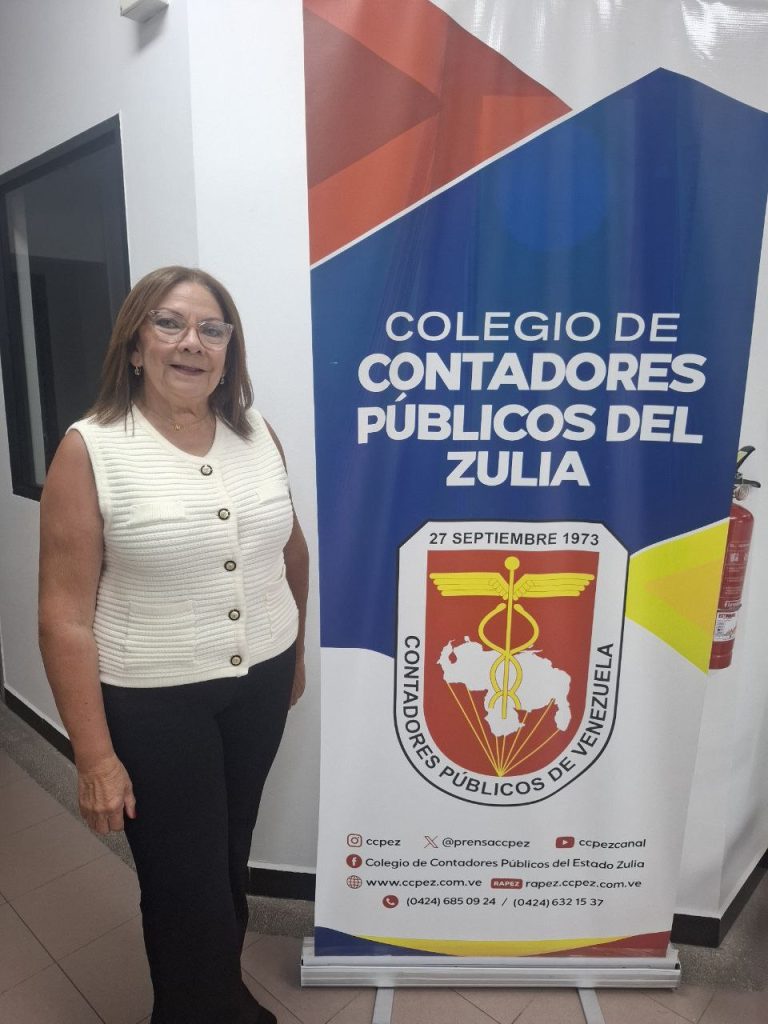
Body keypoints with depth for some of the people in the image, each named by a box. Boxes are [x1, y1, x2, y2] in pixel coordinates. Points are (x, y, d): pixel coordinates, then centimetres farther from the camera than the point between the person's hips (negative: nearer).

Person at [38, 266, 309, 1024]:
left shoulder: (256, 433, -1)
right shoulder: (89, 450, -14)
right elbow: (65, 614, -13)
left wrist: (295, 650, 17)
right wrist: (94, 755, -13)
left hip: (259, 682, 4)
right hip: (152, 703, -4)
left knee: (230, 855, 22)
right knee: (184, 880, 11)